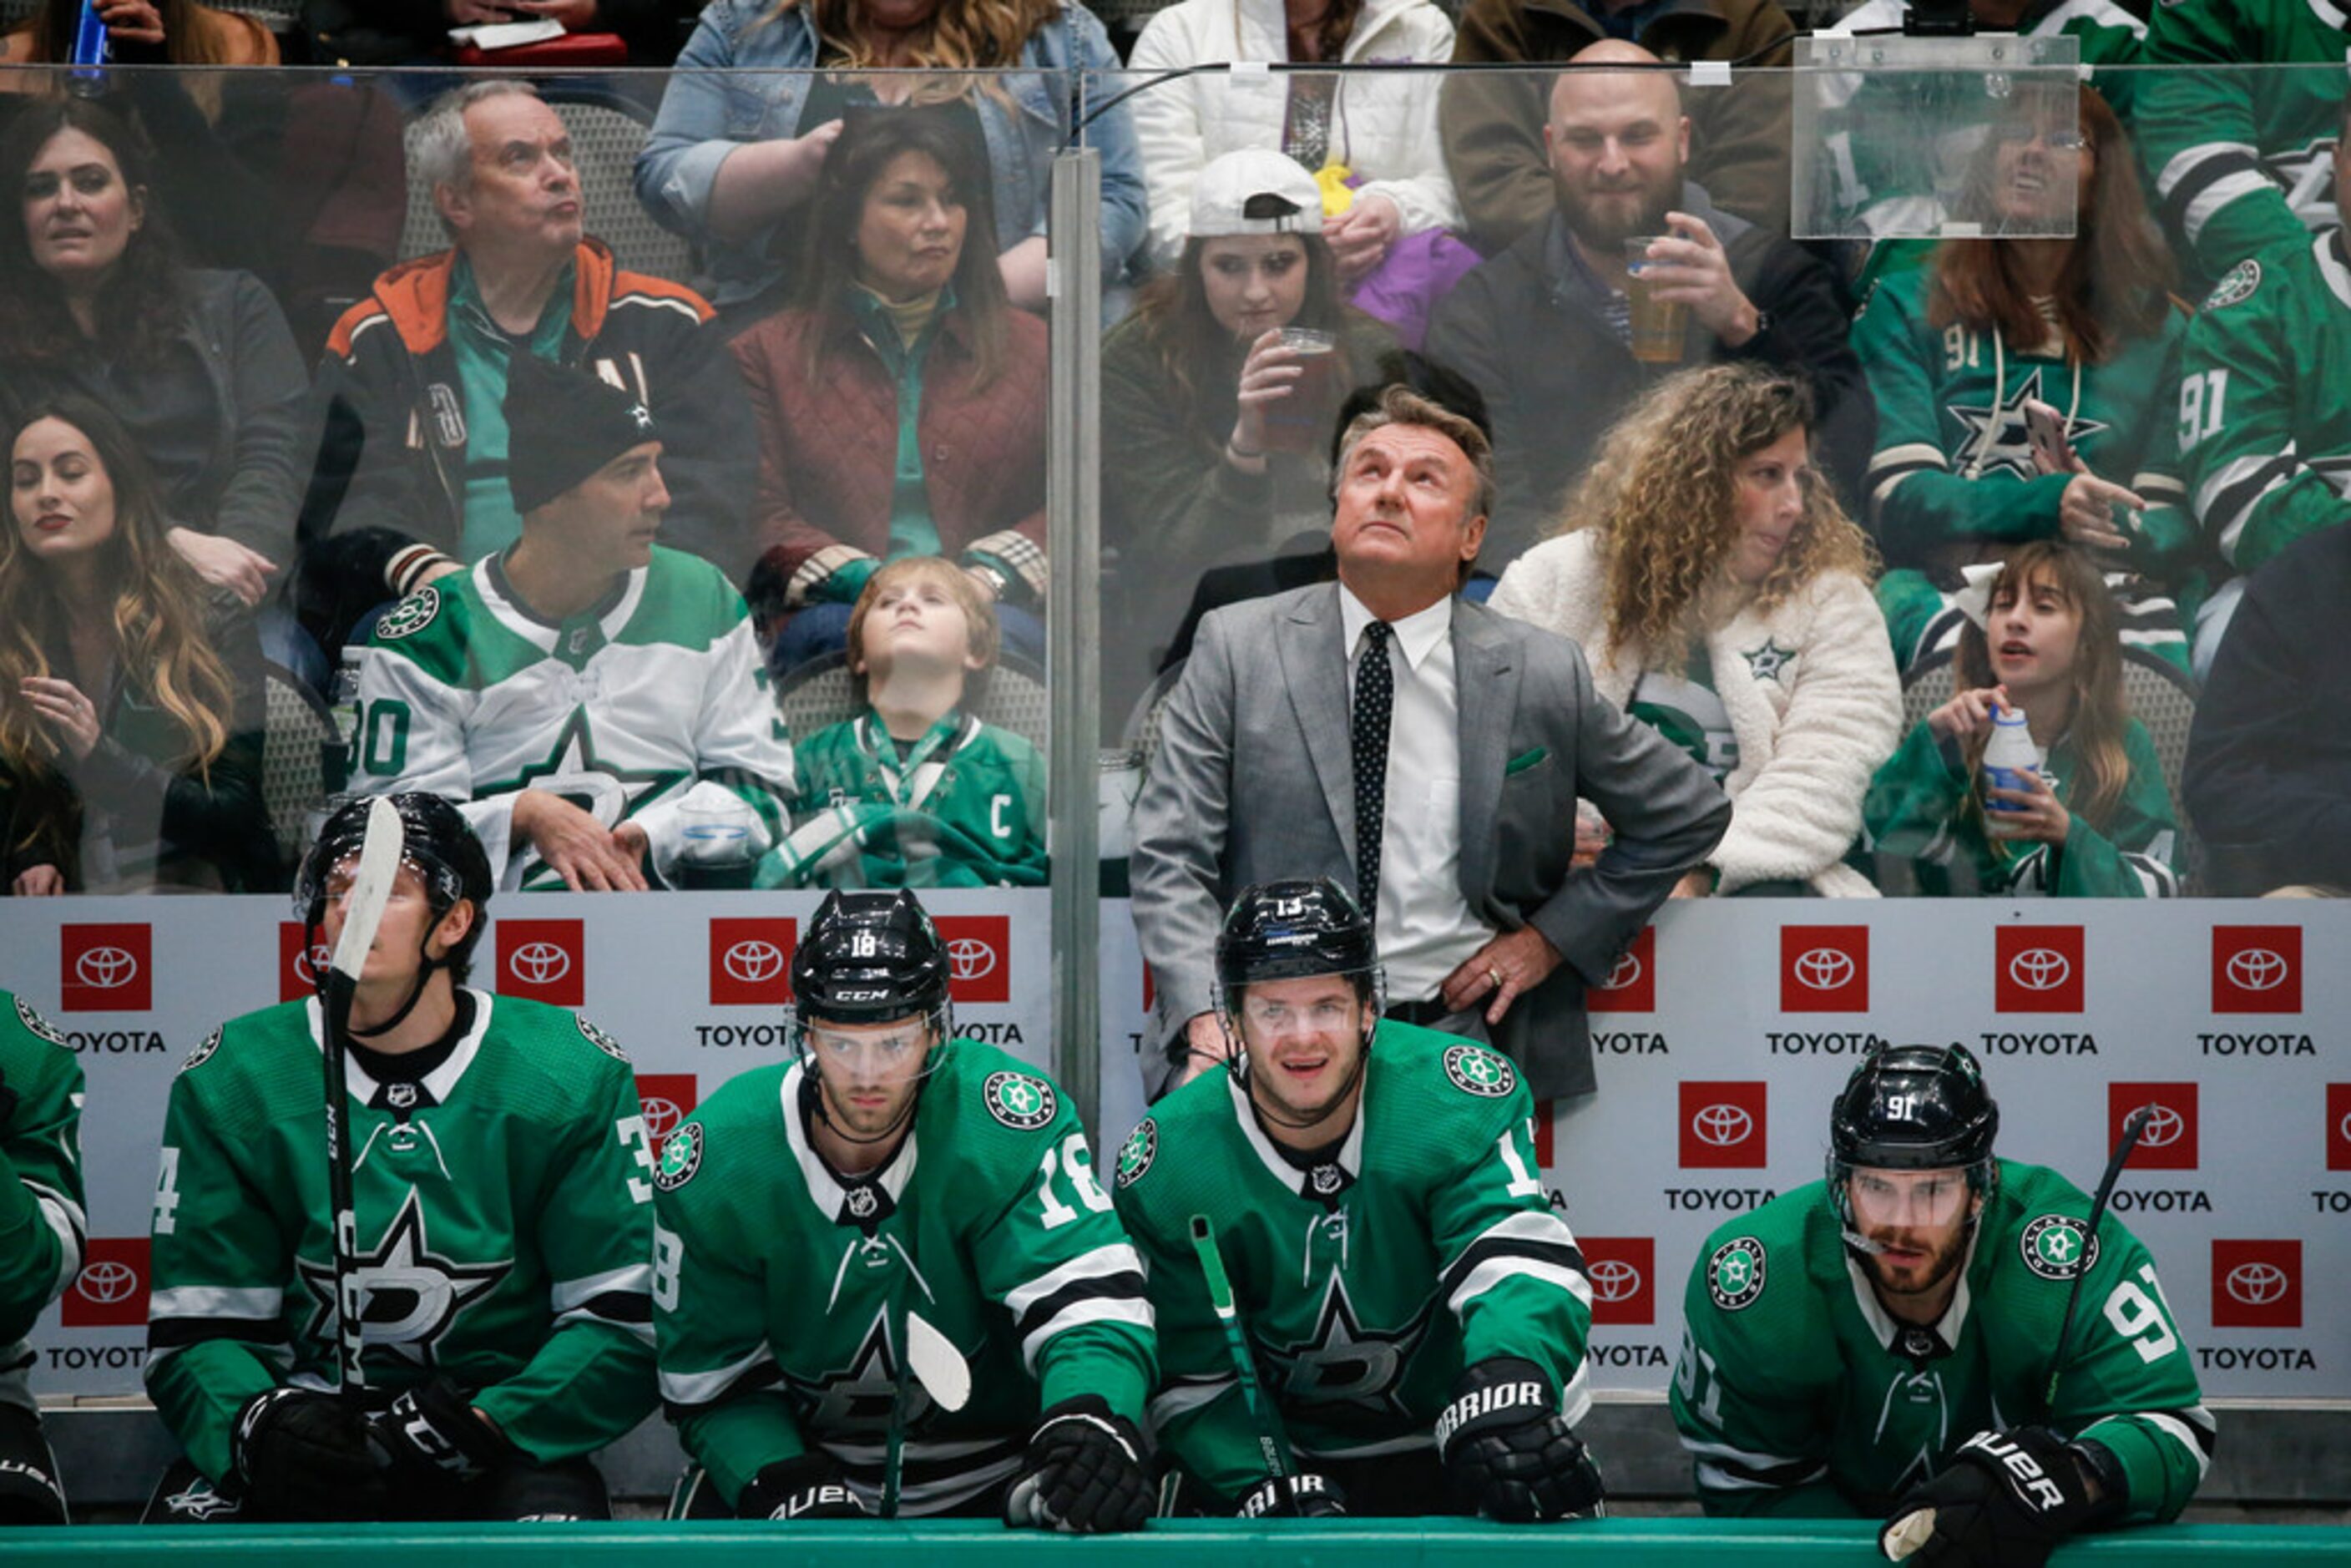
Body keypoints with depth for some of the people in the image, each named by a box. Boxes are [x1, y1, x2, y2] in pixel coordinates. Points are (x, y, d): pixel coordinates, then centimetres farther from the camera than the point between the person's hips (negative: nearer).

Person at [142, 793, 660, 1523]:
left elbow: (624, 1321, -3)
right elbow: (196, 1327, 0)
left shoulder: (568, 1076, 0)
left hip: (501, 1443, -1)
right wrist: (257, 1425, -22)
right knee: (187, 1520, -28)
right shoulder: (231, 1081, 3)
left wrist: (486, 1425, -19)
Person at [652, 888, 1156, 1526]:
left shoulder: (1008, 1125, -17)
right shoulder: (712, 1161, -12)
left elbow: (1089, 1300, -24)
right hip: (799, 1452, 2)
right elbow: (714, 1383, -5)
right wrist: (780, 1486, -22)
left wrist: (1091, 1419, -44)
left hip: (993, 1473, -1)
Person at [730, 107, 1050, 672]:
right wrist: (867, 580, -12)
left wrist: (991, 573, -8)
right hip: (829, 611, -1)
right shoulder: (770, 354, 17)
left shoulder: (1030, 346, 22)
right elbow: (762, 516, 6)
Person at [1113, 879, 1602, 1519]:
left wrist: (1503, 1402, -47)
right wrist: (1272, 1495, -23)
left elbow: (1520, 1265, -27)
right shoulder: (1168, 1165, -10)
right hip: (1290, 1458, 1)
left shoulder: (1460, 1100, -15)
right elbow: (1195, 1381, -7)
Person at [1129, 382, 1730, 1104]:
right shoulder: (1237, 648, 5)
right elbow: (1170, 859, 0)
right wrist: (1209, 1023, -16)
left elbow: (1689, 813, 19)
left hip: (1452, 1036, 1)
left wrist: (1554, 936, 9)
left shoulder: (1541, 673, 6)